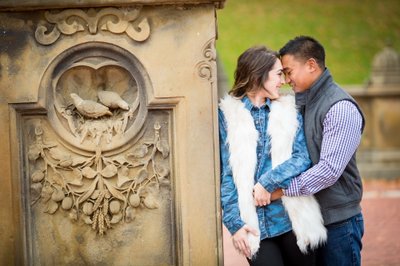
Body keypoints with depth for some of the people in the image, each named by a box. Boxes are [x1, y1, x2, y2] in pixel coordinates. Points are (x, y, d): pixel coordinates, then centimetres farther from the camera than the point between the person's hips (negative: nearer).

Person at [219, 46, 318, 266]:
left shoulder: (289, 113, 9)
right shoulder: (226, 116, 1)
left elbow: (303, 158, -3)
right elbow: (224, 174, -1)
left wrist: (268, 182, -16)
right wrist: (234, 222, -7)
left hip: (291, 219, 2)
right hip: (252, 223, -2)